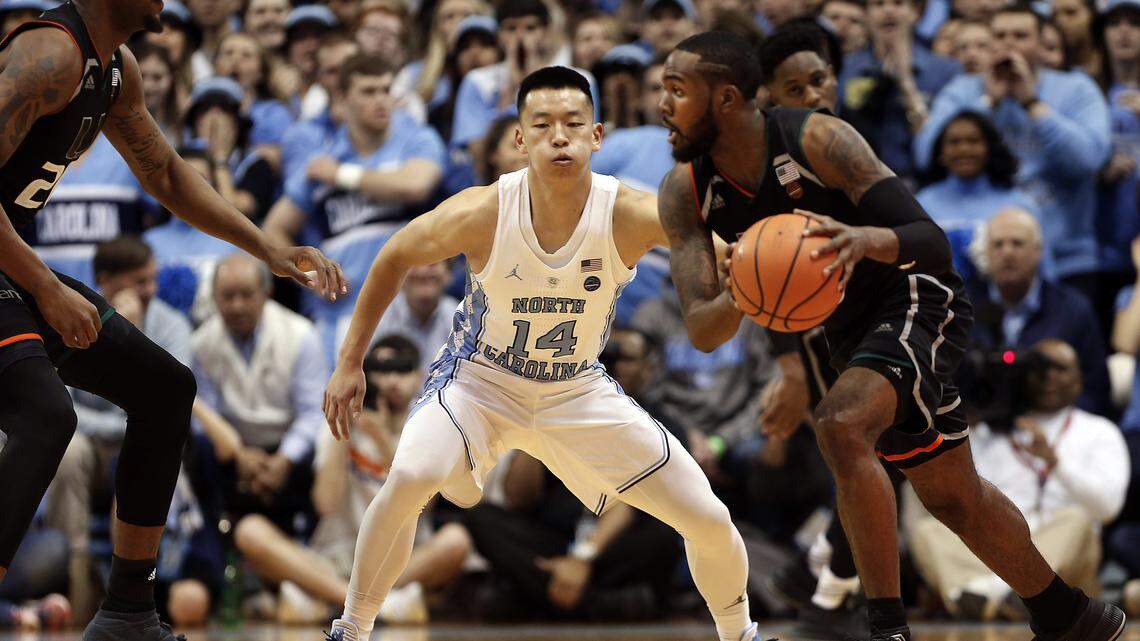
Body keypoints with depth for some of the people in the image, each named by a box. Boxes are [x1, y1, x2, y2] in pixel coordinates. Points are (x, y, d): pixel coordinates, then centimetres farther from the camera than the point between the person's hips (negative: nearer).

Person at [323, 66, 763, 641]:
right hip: (479, 378, -2)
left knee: (709, 521, -2)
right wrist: (350, 363, -5)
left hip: (578, 390, 2)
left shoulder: (630, 215, -26)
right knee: (411, 476, -33)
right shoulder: (482, 213, -26)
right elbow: (396, 257, -8)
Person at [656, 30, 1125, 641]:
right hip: (851, 332, 7)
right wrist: (740, 296, -38)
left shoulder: (817, 138, -25)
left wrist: (867, 239, -49)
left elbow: (932, 243, -27)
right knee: (953, 497, 16)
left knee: (840, 424, -32)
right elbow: (701, 332, -15)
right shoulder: (684, 192, -10)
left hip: (918, 299, -7)